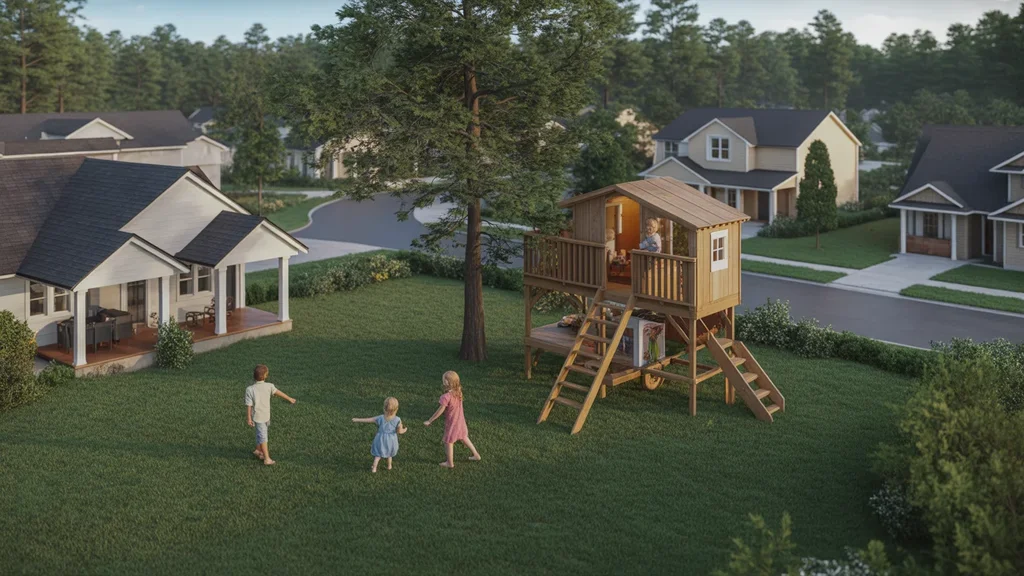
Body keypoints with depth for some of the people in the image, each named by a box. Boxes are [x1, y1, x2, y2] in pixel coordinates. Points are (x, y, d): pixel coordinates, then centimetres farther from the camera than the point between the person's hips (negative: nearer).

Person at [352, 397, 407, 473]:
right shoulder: (397, 420, -23)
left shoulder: (380, 418, -20)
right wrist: (404, 430, 8)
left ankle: (374, 468, 18)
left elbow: (368, 420, -11)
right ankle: (389, 466, 44)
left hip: (381, 440, -1)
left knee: (378, 454, 19)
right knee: (389, 453, 28)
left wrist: (357, 420, 1)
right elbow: (399, 431, -15)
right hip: (391, 441, 1)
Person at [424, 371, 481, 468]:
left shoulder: (446, 397, -30)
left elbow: (440, 411, -23)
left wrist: (429, 421, -14)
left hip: (451, 423, -7)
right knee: (464, 438, 26)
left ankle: (450, 463, 25)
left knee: (448, 442, 12)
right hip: (460, 421, 7)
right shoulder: (459, 392, -9)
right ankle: (476, 455, 35)